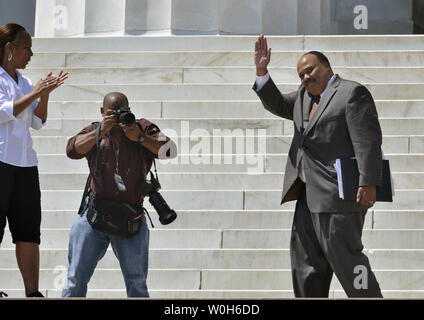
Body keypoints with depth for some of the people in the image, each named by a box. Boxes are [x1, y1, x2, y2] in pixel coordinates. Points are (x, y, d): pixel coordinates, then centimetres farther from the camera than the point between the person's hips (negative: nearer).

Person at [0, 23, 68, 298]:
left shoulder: (23, 82, 19)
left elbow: (37, 123, 16)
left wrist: (45, 94, 3)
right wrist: (35, 94, -12)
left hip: (25, 162, 7)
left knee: (28, 228, 2)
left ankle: (33, 292, 1)